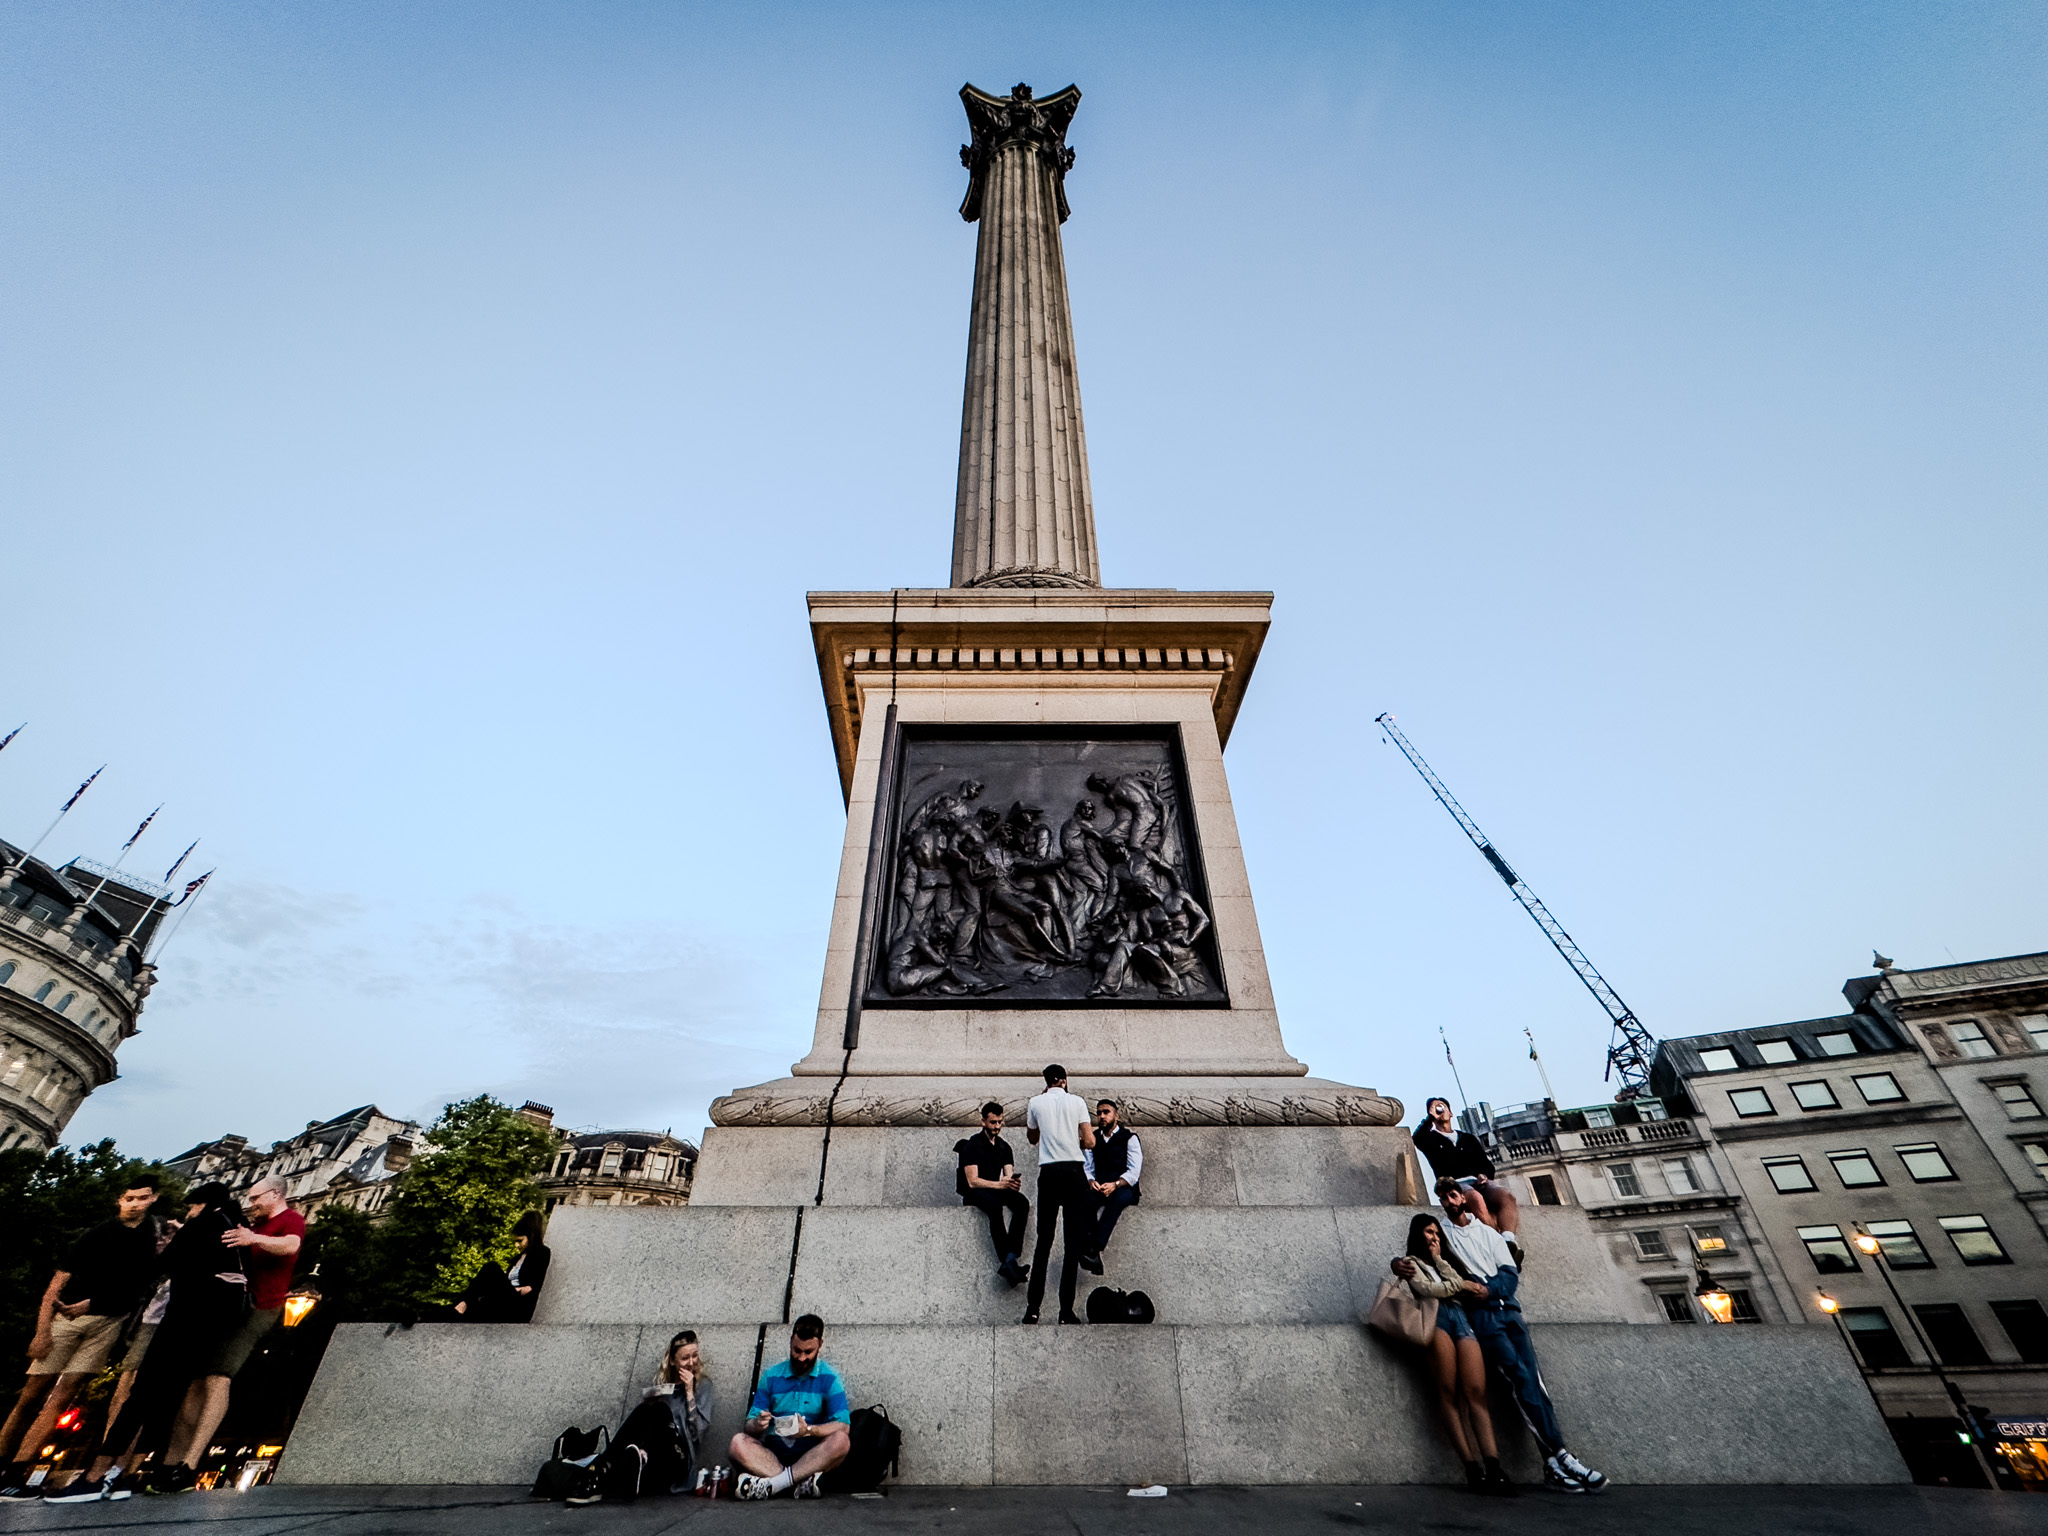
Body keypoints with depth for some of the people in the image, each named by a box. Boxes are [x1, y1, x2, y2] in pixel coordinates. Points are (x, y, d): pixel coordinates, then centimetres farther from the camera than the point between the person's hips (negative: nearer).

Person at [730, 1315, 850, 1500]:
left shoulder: (829, 1378, 1)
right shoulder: (772, 1375, 10)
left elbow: (842, 1426, -8)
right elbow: (750, 1425, 6)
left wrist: (809, 1430, -25)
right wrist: (758, 1424, -19)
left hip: (813, 1455, -2)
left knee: (841, 1441, -33)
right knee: (738, 1443, -26)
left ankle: (771, 1484, -31)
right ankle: (802, 1480, -35)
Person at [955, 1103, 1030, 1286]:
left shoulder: (1004, 1147, 12)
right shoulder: (973, 1145, -6)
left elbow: (1009, 1176, 4)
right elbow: (973, 1181, -15)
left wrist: (1013, 1183, -21)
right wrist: (999, 1184, -28)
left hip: (995, 1189, 5)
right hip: (972, 1192, -5)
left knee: (1022, 1202, -26)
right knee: (995, 1206, -38)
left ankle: (1010, 1259, -36)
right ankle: (1006, 1261, -38)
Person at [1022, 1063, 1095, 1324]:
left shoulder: (1036, 1102, 5)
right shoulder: (1077, 1101, 2)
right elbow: (1089, 1142, -1)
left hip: (1048, 1173, 1)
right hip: (1074, 1171, -1)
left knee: (1043, 1241, 9)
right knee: (1073, 1241, 4)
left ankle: (1033, 1307, 6)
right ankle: (1066, 1310, 3)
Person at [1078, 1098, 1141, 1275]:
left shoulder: (1130, 1138, 5)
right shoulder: (1092, 1139, 18)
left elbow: (1133, 1171, -6)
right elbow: (1086, 1167, 9)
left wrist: (1115, 1184, -24)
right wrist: (1090, 1181, -15)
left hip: (1124, 1189, -3)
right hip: (1098, 1188, 3)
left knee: (1117, 1198, -39)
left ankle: (1095, 1250, -43)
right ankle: (1094, 1259, -36)